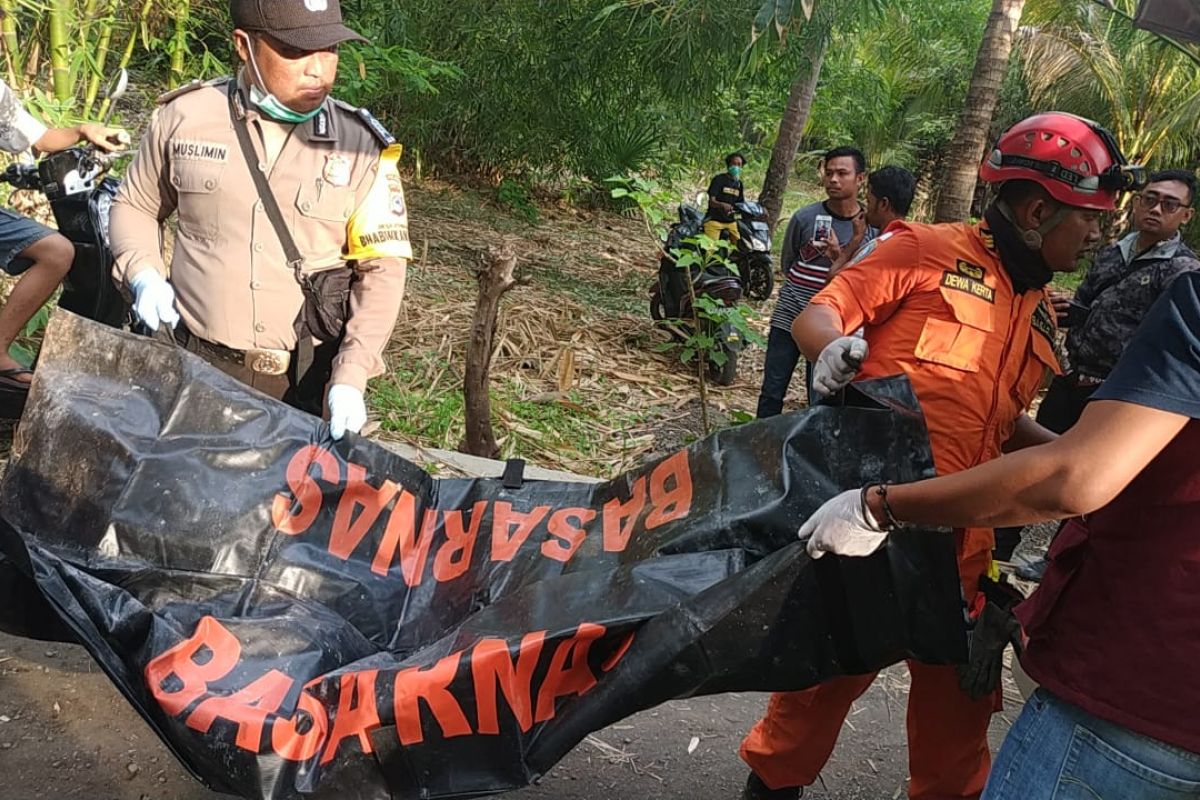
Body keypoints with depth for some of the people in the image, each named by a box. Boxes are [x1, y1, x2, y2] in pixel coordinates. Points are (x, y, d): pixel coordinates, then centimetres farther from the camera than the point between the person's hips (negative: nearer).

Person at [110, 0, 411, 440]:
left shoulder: (361, 145, -6)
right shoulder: (185, 117, -3)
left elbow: (381, 268, -5)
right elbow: (134, 206, 14)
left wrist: (351, 377, -14)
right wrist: (143, 274, -5)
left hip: (306, 380, -1)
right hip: (197, 368, 1)